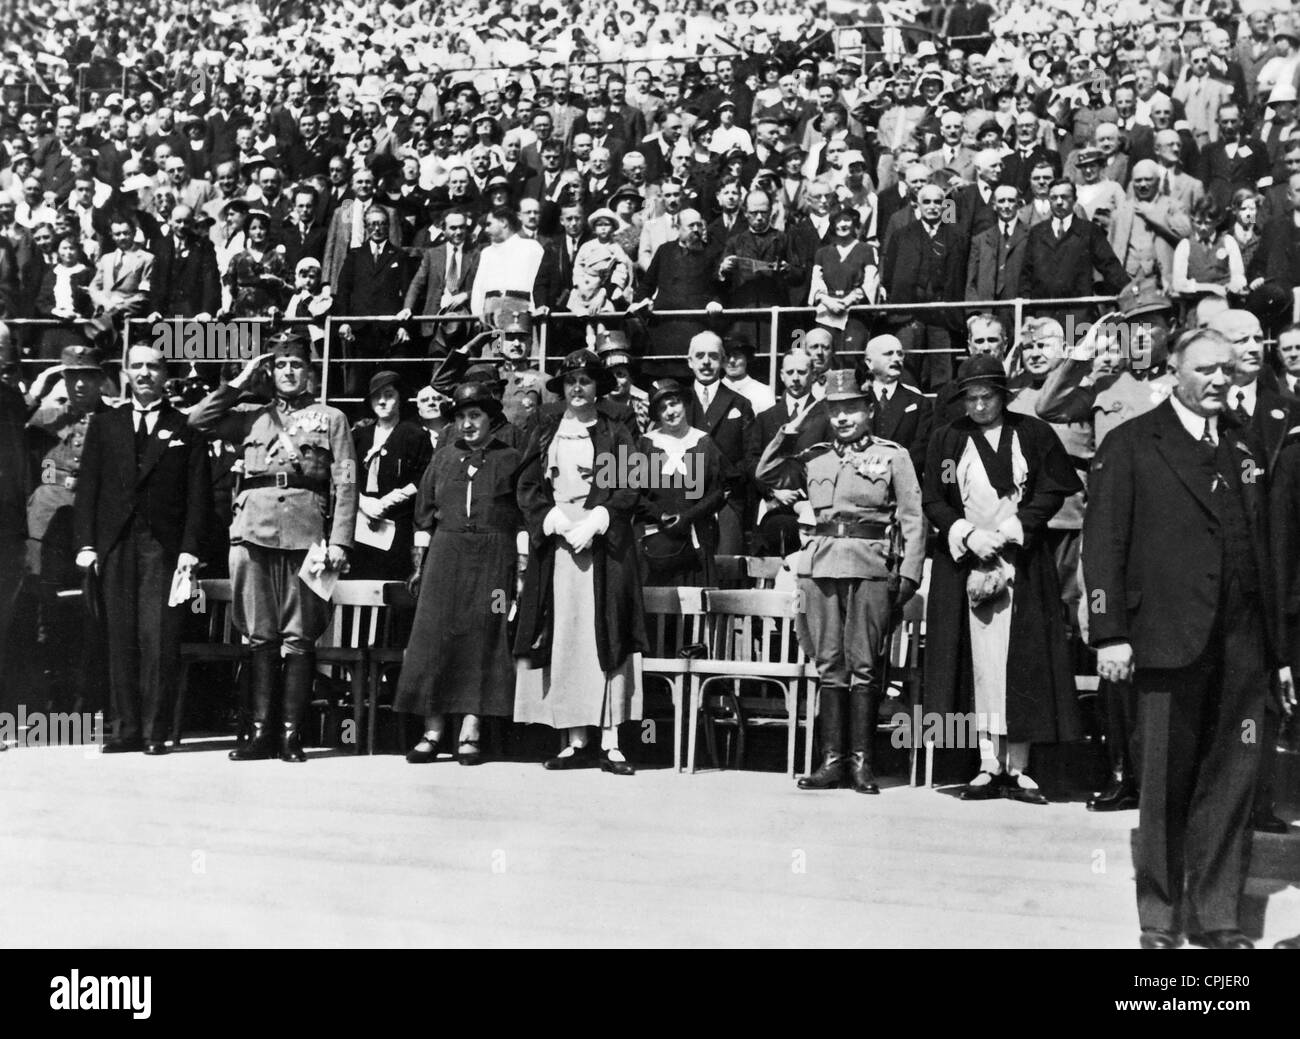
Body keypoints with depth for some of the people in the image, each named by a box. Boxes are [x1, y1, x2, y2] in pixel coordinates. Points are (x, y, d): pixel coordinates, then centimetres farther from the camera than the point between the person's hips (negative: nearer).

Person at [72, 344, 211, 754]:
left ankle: (156, 730, 0)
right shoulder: (104, 424, 14)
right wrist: (86, 543, 0)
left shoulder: (186, 427, 7)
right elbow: (87, 487, 10)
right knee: (121, 639, 4)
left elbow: (199, 493, 2)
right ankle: (127, 728, 9)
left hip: (164, 546, -3)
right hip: (115, 546, 3)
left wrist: (189, 549, -8)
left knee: (158, 638, -7)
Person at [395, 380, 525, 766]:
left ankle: (470, 732, 1)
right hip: (445, 556, 2)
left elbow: (524, 517, 2)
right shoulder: (443, 458, 13)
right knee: (434, 637, -4)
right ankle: (432, 730, 1)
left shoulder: (509, 459, 6)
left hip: (492, 560, -2)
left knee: (482, 640, -3)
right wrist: (418, 559, 8)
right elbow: (425, 512, 14)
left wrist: (523, 565, -4)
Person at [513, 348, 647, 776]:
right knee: (563, 640, -1)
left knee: (605, 638, -6)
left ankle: (610, 743, -7)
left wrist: (594, 522, -13)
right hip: (555, 542, 2)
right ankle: (577, 741, 3)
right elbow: (528, 487, 7)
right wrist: (555, 520, -8)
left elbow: (627, 490, 0)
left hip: (604, 542, -2)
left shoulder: (615, 434, 8)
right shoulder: (545, 432, 14)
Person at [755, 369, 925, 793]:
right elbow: (766, 475, 14)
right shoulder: (815, 458, 15)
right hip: (821, 564, 3)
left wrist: (909, 574, -6)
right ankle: (832, 760, 8)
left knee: (863, 665, -3)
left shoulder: (893, 456, 6)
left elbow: (913, 519, 2)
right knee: (829, 665, 4)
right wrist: (790, 431, 6)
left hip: (871, 566, -3)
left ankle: (861, 761, 3)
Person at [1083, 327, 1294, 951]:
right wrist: (1110, 632, -12)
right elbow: (1103, 541, -4)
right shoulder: (1132, 444, 1)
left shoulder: (1242, 450, 16)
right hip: (1171, 642, -4)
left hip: (1242, 647, 4)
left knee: (1231, 783, 6)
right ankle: (1160, 920, 16)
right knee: (1166, 784, 3)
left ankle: (1219, 916, 17)